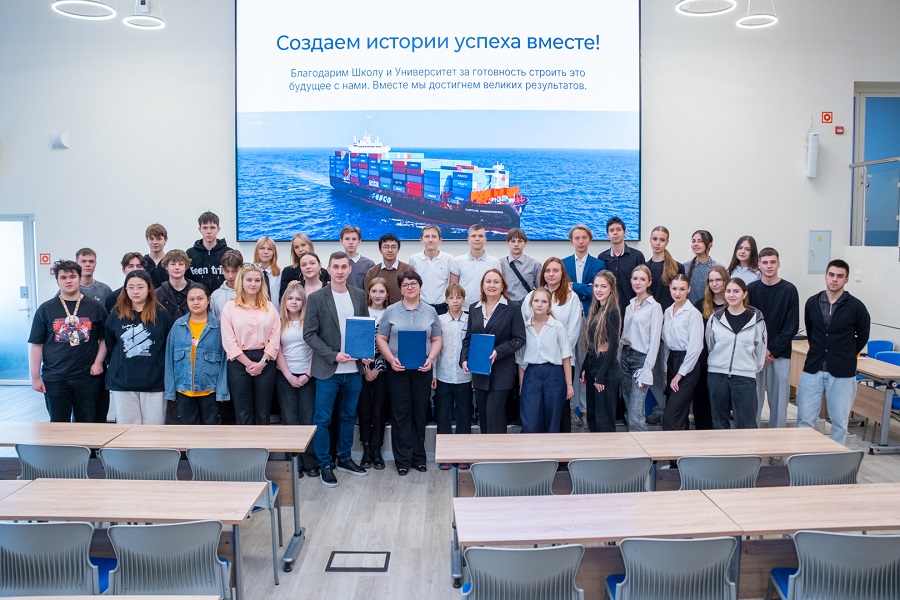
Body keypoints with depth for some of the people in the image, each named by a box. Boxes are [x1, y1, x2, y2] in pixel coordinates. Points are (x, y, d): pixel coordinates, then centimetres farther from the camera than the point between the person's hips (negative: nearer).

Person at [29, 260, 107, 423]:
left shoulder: (95, 307, 4)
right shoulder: (46, 309, 3)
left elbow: (105, 338, 8)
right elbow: (36, 344, 4)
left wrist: (99, 362, -5)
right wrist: (35, 377, 0)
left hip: (87, 377, 0)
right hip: (54, 379, 0)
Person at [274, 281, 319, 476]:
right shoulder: (279, 322, 5)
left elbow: (316, 350, 0)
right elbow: (277, 351, 2)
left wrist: (307, 375, -8)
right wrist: (289, 376, -6)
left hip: (307, 376, -1)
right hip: (285, 376, 1)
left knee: (309, 419, -3)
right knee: (290, 420, 0)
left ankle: (310, 462, 4)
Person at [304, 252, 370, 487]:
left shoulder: (359, 296, 6)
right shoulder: (316, 298, -6)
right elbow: (309, 334, -8)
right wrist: (333, 355, -17)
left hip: (354, 369, 4)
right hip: (328, 370, -4)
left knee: (349, 416, 15)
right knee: (322, 420, 2)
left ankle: (344, 458, 30)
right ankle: (325, 464, 16)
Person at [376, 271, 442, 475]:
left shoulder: (430, 311, 7)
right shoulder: (391, 311, 2)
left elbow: (437, 339, 8)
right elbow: (381, 338, 2)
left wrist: (431, 358, -8)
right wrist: (391, 359, -12)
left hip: (422, 369, 1)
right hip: (398, 369, -1)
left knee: (420, 413, 7)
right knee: (400, 413, 2)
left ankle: (418, 457, 18)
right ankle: (402, 459, 10)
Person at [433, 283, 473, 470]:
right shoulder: (439, 320, 1)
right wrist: (433, 374, -1)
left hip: (465, 376, 0)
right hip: (443, 376, 0)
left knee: (464, 416, 8)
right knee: (443, 416, 6)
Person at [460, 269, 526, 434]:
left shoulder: (513, 308, -4)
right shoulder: (474, 308, 10)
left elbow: (519, 339, -7)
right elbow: (468, 338, 13)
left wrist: (498, 352, -19)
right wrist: (464, 359, -2)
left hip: (501, 371, -5)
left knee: (494, 413, -8)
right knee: (483, 415, 11)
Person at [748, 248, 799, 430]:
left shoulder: (789, 290, 1)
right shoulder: (751, 289, 4)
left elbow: (792, 326, -2)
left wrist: (773, 350, -9)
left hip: (780, 355, 0)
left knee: (779, 400, 3)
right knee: (754, 400, 3)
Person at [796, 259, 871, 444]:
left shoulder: (856, 306, -6)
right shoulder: (812, 303, 3)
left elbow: (863, 337, 8)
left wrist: (845, 357, 11)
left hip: (842, 374, -2)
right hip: (813, 371, 2)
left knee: (839, 421, 6)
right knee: (805, 419, 3)